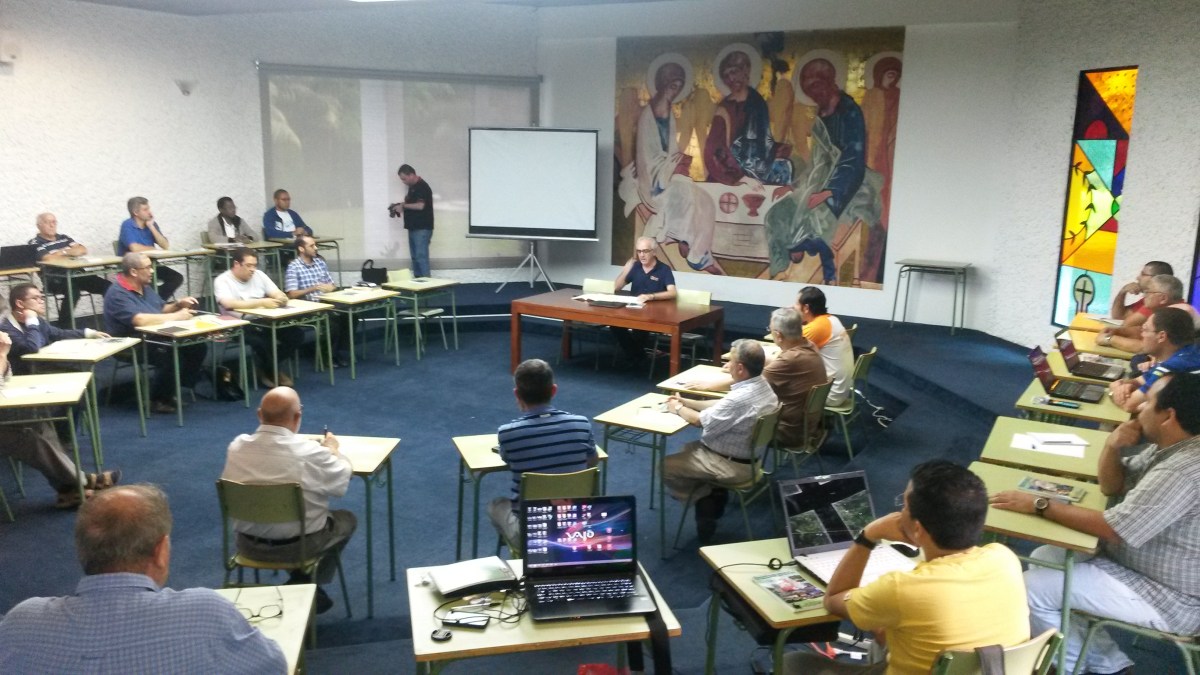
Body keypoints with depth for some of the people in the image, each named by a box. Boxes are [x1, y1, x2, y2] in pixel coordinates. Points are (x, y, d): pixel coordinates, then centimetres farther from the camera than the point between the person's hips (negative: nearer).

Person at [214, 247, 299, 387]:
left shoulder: (258, 274, 10)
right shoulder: (222, 281, -7)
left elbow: (279, 294, 8)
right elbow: (229, 304, -24)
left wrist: (281, 298, -18)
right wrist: (261, 302, -28)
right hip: (239, 326, -5)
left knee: (295, 333, -16)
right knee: (262, 340, -35)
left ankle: (272, 367, 6)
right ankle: (269, 372, -3)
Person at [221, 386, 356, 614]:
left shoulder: (236, 446, -12)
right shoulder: (310, 452, -24)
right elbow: (343, 480, -7)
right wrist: (332, 450, 12)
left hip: (249, 544, 5)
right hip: (298, 545, -5)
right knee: (346, 519, 23)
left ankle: (300, 586, 29)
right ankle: (307, 588, 20)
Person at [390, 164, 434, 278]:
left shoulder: (422, 187, -13)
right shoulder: (412, 187, 16)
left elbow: (420, 205, -22)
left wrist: (403, 206, -12)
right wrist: (400, 207, 6)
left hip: (422, 228, -10)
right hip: (413, 227, 10)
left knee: (421, 256, -12)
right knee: (415, 257, 9)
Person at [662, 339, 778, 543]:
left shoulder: (741, 398, -33)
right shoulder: (762, 386, -3)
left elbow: (700, 421, -20)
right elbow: (722, 405, 10)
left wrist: (678, 409, -2)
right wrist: (687, 402, 8)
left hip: (733, 465, -9)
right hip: (748, 455, 9)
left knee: (666, 465, -1)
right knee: (689, 449, 26)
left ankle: (704, 502, 11)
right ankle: (713, 495, 20)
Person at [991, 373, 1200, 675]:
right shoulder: (1173, 446, 0)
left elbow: (1114, 530, -29)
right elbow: (1112, 486, 9)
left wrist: (1040, 505, -21)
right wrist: (1113, 447, -11)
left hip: (1170, 599, -10)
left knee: (1032, 588, -13)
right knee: (1043, 559, 12)